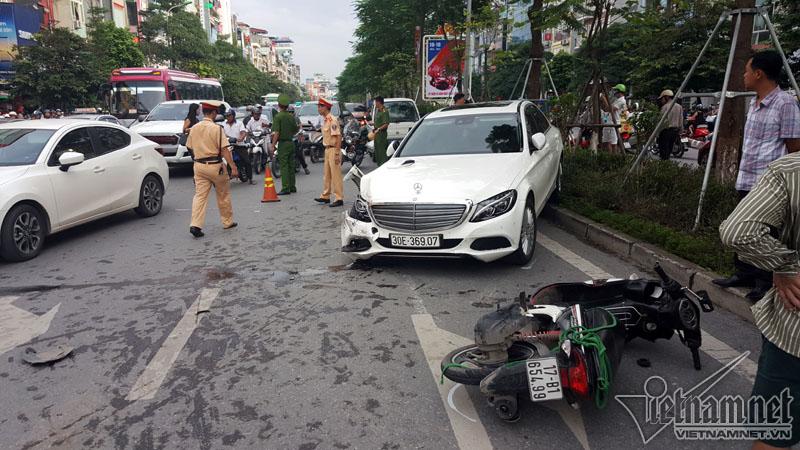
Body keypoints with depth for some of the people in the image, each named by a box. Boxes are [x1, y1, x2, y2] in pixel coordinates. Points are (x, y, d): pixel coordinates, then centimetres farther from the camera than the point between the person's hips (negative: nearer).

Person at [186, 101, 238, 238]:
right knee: (223, 194, 12)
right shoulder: (217, 129, -12)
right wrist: (233, 167, -16)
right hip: (214, 165, -4)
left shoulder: (194, 128, 6)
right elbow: (224, 149, -16)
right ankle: (228, 222, 23)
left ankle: (195, 225, -10)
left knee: (200, 195, 2)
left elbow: (190, 147, 13)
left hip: (199, 165, 5)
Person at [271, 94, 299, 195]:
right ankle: (292, 187, 17)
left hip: (283, 143, -6)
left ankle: (285, 188, -5)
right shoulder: (291, 116, 7)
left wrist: (273, 145, -14)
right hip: (291, 142, 6)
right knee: (291, 165, 12)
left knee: (284, 166, -4)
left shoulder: (278, 117, -11)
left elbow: (276, 133, -17)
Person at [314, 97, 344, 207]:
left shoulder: (332, 120, -16)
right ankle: (325, 196, 25)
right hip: (327, 149, 10)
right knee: (327, 174, 15)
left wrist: (337, 154, -24)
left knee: (336, 175, -6)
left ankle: (339, 198, -1)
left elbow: (338, 137, -21)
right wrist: (327, 149, 18)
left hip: (333, 150, -10)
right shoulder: (325, 120, 14)